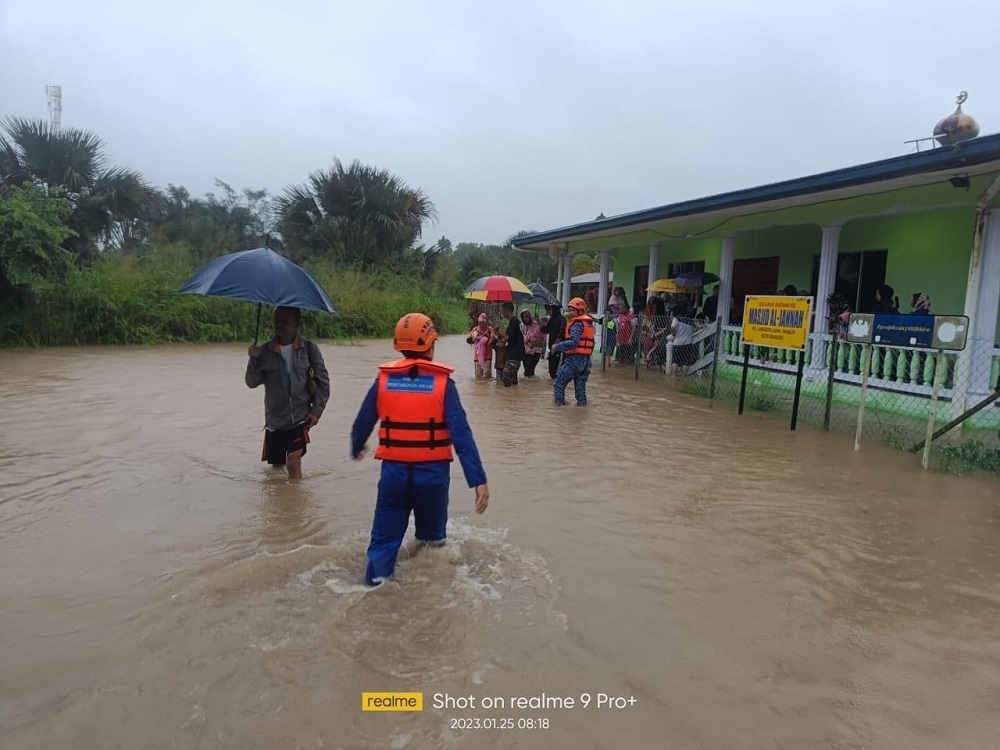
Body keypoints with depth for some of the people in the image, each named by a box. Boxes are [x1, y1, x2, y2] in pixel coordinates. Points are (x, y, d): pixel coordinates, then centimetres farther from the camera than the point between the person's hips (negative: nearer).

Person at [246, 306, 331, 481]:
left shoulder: (309, 349, -4)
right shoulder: (266, 351, -1)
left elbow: (323, 381, 1)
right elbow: (252, 382, -3)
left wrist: (317, 410, -5)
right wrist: (254, 360, -19)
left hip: (300, 417, -2)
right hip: (274, 418, 2)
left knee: (293, 461, -14)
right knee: (276, 464, 13)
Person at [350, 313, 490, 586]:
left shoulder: (384, 379, -2)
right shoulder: (442, 382, -9)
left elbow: (362, 423, 7)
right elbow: (461, 434, -16)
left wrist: (357, 449, 30)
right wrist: (478, 480, -16)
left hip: (393, 472, 1)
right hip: (432, 474, -1)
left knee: (384, 540, 12)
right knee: (432, 539, 21)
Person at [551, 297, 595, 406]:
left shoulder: (577, 324, -13)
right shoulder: (589, 323, 13)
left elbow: (573, 342, -26)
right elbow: (591, 343, 14)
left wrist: (557, 347, -20)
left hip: (574, 359, -8)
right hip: (586, 360, 9)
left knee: (559, 384, 0)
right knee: (580, 387, 15)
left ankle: (559, 405, -3)